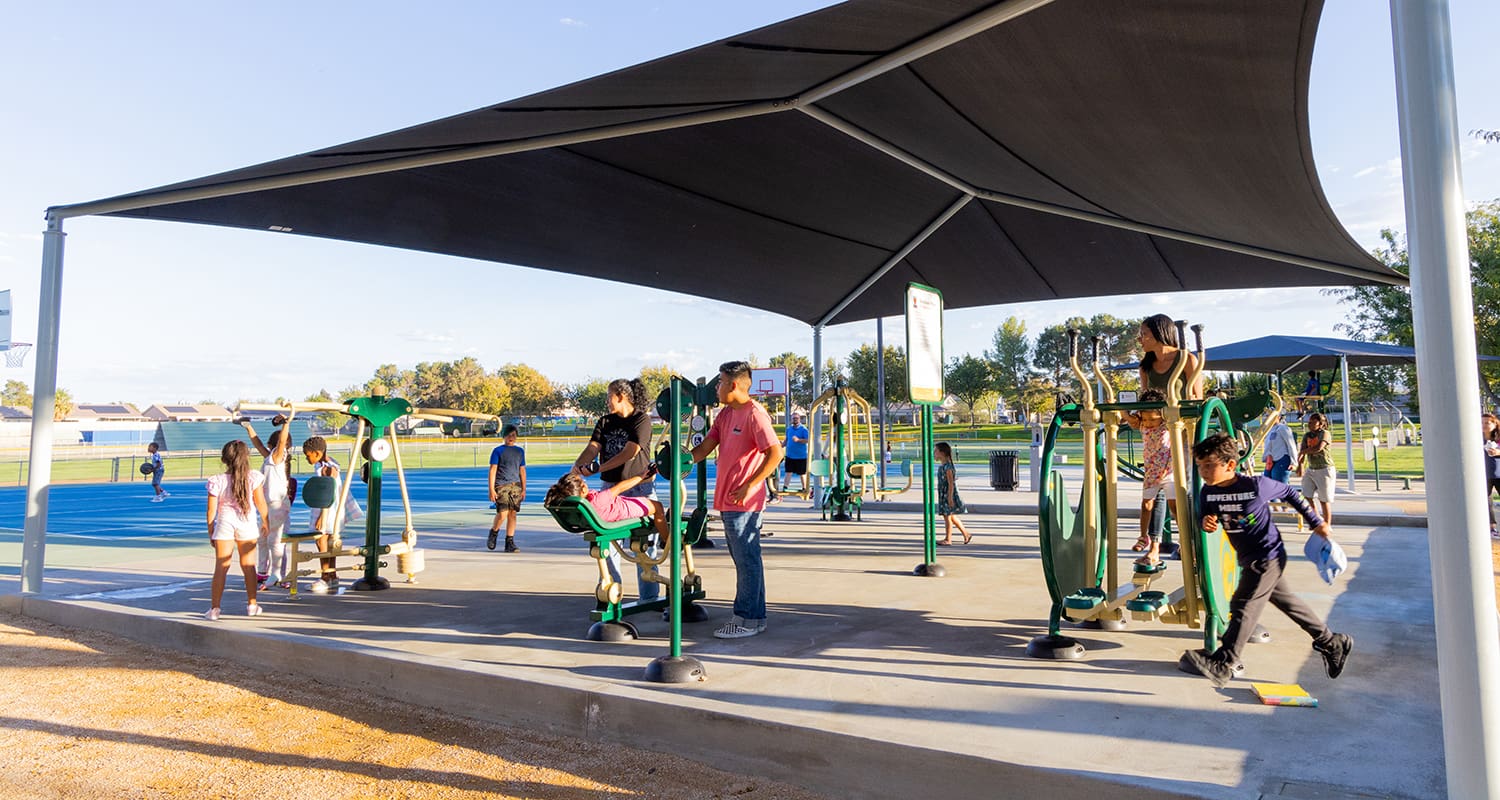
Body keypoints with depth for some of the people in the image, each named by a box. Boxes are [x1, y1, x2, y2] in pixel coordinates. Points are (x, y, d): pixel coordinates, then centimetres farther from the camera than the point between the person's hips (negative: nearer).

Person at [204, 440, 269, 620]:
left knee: (221, 567, 4)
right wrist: (264, 522, 16)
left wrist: (210, 532, 9)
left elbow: (211, 510, -2)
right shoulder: (253, 478, -6)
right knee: (248, 565, 12)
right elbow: (261, 503, 1)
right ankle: (252, 604, 21)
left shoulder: (217, 481, -6)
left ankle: (214, 608, 3)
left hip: (225, 523, -1)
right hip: (248, 524, 1)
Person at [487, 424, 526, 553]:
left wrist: (523, 489, 14)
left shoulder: (520, 451, 15)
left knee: (512, 514, 1)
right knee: (502, 514, -12)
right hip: (501, 485, -4)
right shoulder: (498, 451, 2)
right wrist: (491, 489, -8)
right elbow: (492, 470, -2)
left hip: (515, 486, 4)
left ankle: (510, 543, 7)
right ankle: (493, 533, 17)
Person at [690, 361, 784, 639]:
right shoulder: (725, 414, 14)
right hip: (727, 501, 9)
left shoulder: (754, 414, -13)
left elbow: (775, 453, -20)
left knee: (747, 560, -2)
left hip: (744, 502, -9)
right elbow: (704, 449, 13)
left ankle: (749, 619, 6)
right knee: (743, 560, 15)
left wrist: (749, 486, -20)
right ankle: (753, 615, 24)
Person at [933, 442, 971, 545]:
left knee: (947, 516, -1)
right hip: (943, 495, 9)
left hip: (948, 495, -9)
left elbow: (951, 483, -21)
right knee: (952, 517, 16)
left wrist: (950, 497, -22)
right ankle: (966, 534, 24)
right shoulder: (942, 466, 10)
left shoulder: (947, 467, -19)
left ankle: (948, 539, 8)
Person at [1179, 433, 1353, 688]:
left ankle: (1222, 664, -11)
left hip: (1267, 556, -7)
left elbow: (1289, 493, -4)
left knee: (1243, 606, -11)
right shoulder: (1207, 492, -8)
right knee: (1286, 601, 20)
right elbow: (1204, 520, 3)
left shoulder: (1257, 485, -21)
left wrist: (1316, 522, 4)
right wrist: (1207, 523, -22)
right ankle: (1331, 643, 38)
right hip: (1249, 559, 7)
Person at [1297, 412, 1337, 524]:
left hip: (1325, 470, -6)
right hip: (1311, 470, 6)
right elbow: (1303, 452, -2)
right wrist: (1300, 465, -18)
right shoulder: (1307, 436, 7)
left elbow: (1319, 448, -27)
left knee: (1324, 500, 0)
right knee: (1306, 496, 3)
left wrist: (1303, 451, -13)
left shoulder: (1324, 434, -10)